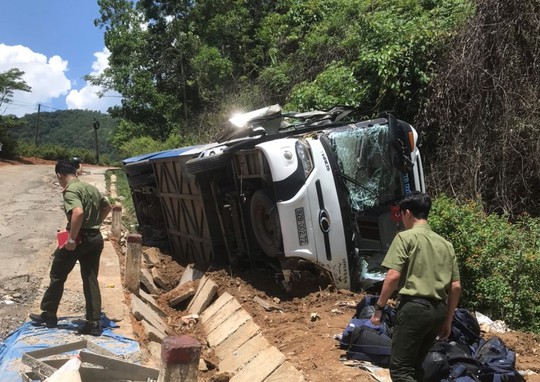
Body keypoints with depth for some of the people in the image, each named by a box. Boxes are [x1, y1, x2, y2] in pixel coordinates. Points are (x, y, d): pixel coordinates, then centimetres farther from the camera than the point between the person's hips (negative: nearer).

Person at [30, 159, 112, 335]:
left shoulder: (70, 190, -14)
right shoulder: (92, 188, 12)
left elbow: (78, 213, -31)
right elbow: (107, 207, 24)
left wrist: (71, 239, -24)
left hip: (79, 239, -7)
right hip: (96, 238, 7)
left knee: (57, 276, 12)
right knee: (91, 280, 9)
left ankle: (48, 315, 26)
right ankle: (94, 323, 9)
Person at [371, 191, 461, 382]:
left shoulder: (406, 237, -4)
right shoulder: (445, 244, 15)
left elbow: (393, 276, -13)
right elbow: (456, 287, 13)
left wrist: (379, 307, -4)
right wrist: (448, 320, 20)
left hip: (414, 307, -7)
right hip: (438, 310, 7)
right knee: (414, 365, 18)